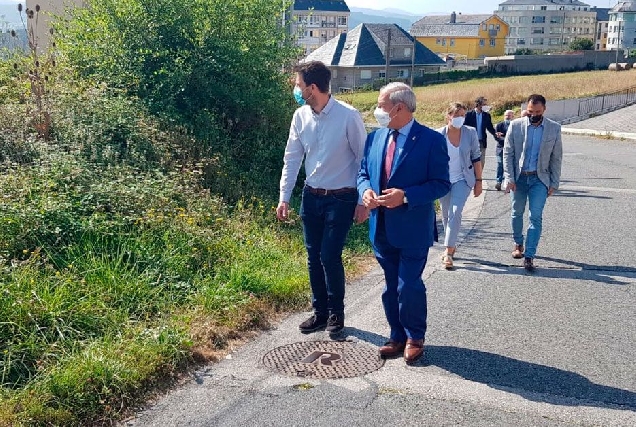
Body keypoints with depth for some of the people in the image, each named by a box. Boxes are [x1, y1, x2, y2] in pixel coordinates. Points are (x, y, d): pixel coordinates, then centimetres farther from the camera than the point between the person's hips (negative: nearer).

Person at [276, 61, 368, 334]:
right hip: (311, 197, 5)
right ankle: (320, 312, 27)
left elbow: (363, 159, -10)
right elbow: (292, 158, 6)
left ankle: (336, 313, 19)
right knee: (313, 259, 11)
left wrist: (363, 202, -9)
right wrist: (284, 197, 2)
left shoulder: (348, 116, -16)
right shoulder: (300, 116, -1)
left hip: (340, 199, -5)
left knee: (330, 258, -4)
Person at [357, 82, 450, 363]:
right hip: (382, 227, 6)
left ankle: (415, 338, 20)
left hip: (413, 228, -5)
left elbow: (441, 184, -11)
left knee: (409, 286, -2)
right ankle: (397, 336, 29)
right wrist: (366, 191, -9)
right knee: (391, 287, 14)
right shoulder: (375, 138, 7)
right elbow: (363, 173, 15)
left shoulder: (431, 140, -10)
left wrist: (405, 195, -23)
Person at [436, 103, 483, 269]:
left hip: (462, 179, -1)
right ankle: (451, 246, 29)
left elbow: (476, 158, 1)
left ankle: (448, 251, -14)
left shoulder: (470, 133, -6)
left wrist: (478, 181, 0)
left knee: (455, 213, -15)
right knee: (446, 215, 11)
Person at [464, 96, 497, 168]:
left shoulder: (487, 115, 5)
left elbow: (490, 127, 8)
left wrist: (495, 133, -12)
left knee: (482, 162, 4)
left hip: (482, 142, 3)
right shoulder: (469, 114, -4)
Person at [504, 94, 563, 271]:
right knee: (517, 213, 14)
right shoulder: (515, 125, -4)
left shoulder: (554, 128, -3)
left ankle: (529, 256, -8)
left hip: (540, 178, -1)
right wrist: (509, 178, -9)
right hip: (519, 177, 1)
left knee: (535, 216, -9)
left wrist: (554, 183, 0)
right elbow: (507, 153, -2)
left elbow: (556, 158, 2)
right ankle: (518, 244, 37)